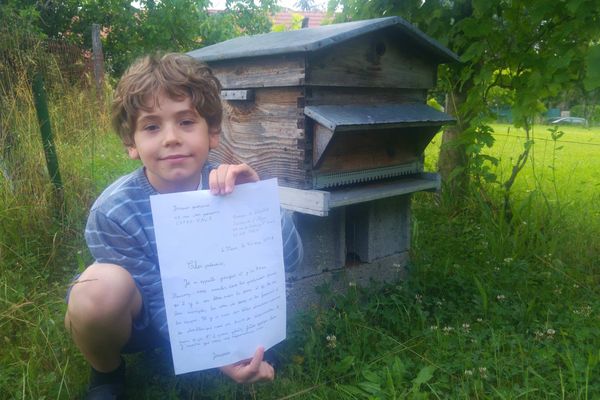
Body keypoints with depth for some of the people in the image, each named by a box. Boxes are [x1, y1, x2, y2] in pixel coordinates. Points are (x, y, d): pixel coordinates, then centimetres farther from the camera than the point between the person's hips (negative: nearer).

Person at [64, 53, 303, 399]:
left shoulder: (224, 187, -21)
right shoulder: (113, 212, -28)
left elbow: (290, 260, -24)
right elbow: (160, 304, -23)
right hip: (141, 318, -3)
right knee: (101, 286, -34)